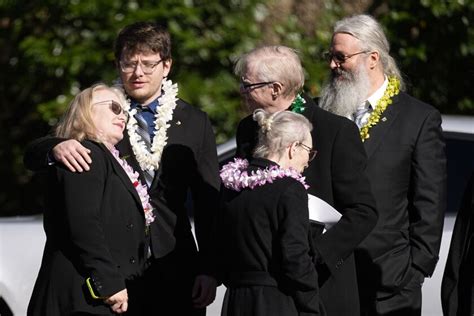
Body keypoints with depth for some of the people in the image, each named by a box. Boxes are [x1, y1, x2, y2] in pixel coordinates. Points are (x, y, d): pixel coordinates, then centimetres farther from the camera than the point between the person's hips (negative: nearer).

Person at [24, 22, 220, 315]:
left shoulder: (195, 123, 8)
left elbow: (209, 203, 8)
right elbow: (33, 156, -1)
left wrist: (208, 270, 0)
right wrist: (57, 147, -25)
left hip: (173, 265, 1)